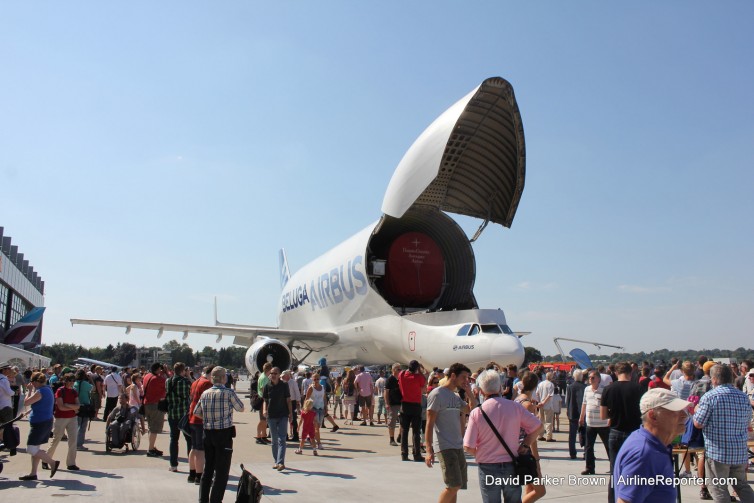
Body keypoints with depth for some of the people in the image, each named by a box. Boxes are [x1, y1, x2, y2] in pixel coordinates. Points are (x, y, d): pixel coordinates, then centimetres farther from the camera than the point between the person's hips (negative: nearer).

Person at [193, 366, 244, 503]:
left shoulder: (205, 394, 4)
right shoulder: (228, 393, -12)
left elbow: (196, 412, 12)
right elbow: (241, 408, 1)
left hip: (208, 433, 6)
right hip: (224, 434, -6)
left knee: (207, 468, 17)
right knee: (221, 471, 2)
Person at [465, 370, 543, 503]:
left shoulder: (477, 413, -12)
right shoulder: (515, 407, -6)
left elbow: (468, 447, -12)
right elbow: (538, 427, -1)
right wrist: (525, 445, 7)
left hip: (488, 468, -2)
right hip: (511, 466, 2)